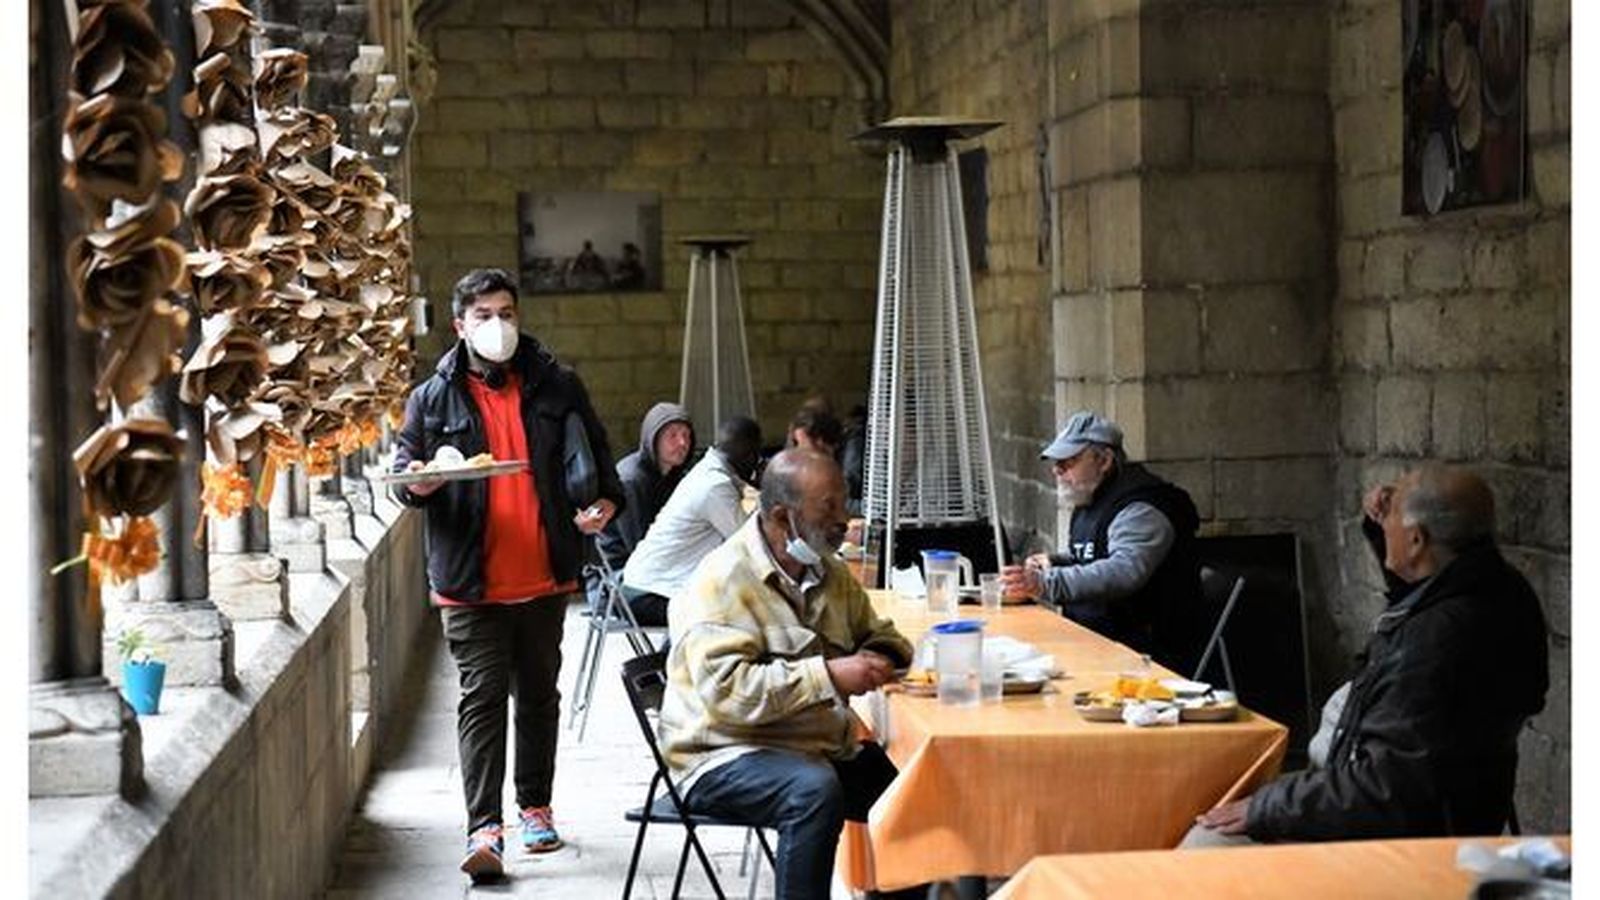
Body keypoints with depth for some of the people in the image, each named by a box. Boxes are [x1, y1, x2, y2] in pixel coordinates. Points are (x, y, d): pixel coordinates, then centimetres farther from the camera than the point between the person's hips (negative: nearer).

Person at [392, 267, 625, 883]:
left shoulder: (557, 387, 6)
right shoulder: (433, 399, 2)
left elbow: (597, 454, 14)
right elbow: (403, 467, 6)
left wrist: (606, 501, -4)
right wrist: (414, 484, -17)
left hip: (544, 577, 3)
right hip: (471, 583, -2)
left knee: (539, 694, 15)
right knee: (481, 699, -7)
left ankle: (535, 807, 30)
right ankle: (483, 828, -10)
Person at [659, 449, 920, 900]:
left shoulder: (829, 573, 11)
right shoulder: (723, 580, -14)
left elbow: (877, 632, 25)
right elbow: (725, 689, -25)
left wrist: (879, 657, -1)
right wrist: (829, 676, -27)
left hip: (823, 747, 8)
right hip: (727, 755, -7)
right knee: (814, 789, -36)